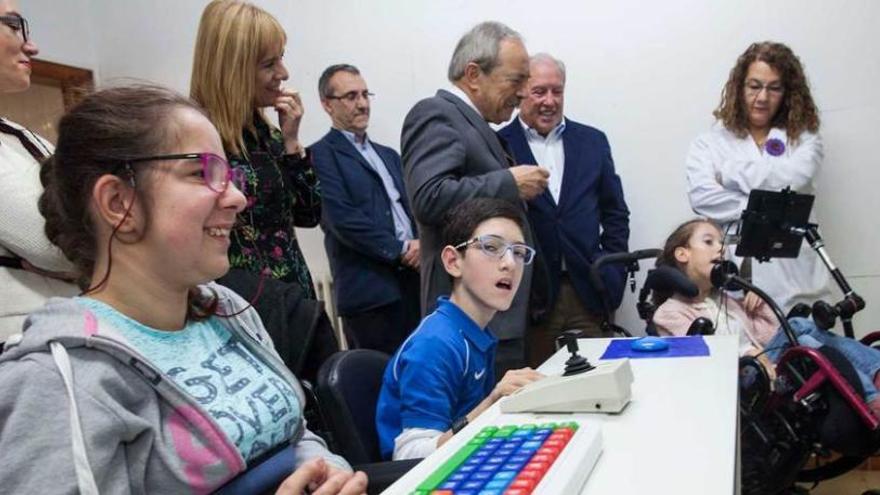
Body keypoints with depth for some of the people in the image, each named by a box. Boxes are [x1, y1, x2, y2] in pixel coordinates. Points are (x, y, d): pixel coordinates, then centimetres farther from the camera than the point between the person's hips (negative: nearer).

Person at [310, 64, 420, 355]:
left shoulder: (388, 155, 22)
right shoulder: (321, 154, -2)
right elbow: (342, 219, -13)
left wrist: (420, 244, -4)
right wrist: (401, 251, -10)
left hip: (414, 282, 7)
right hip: (369, 290, -7)